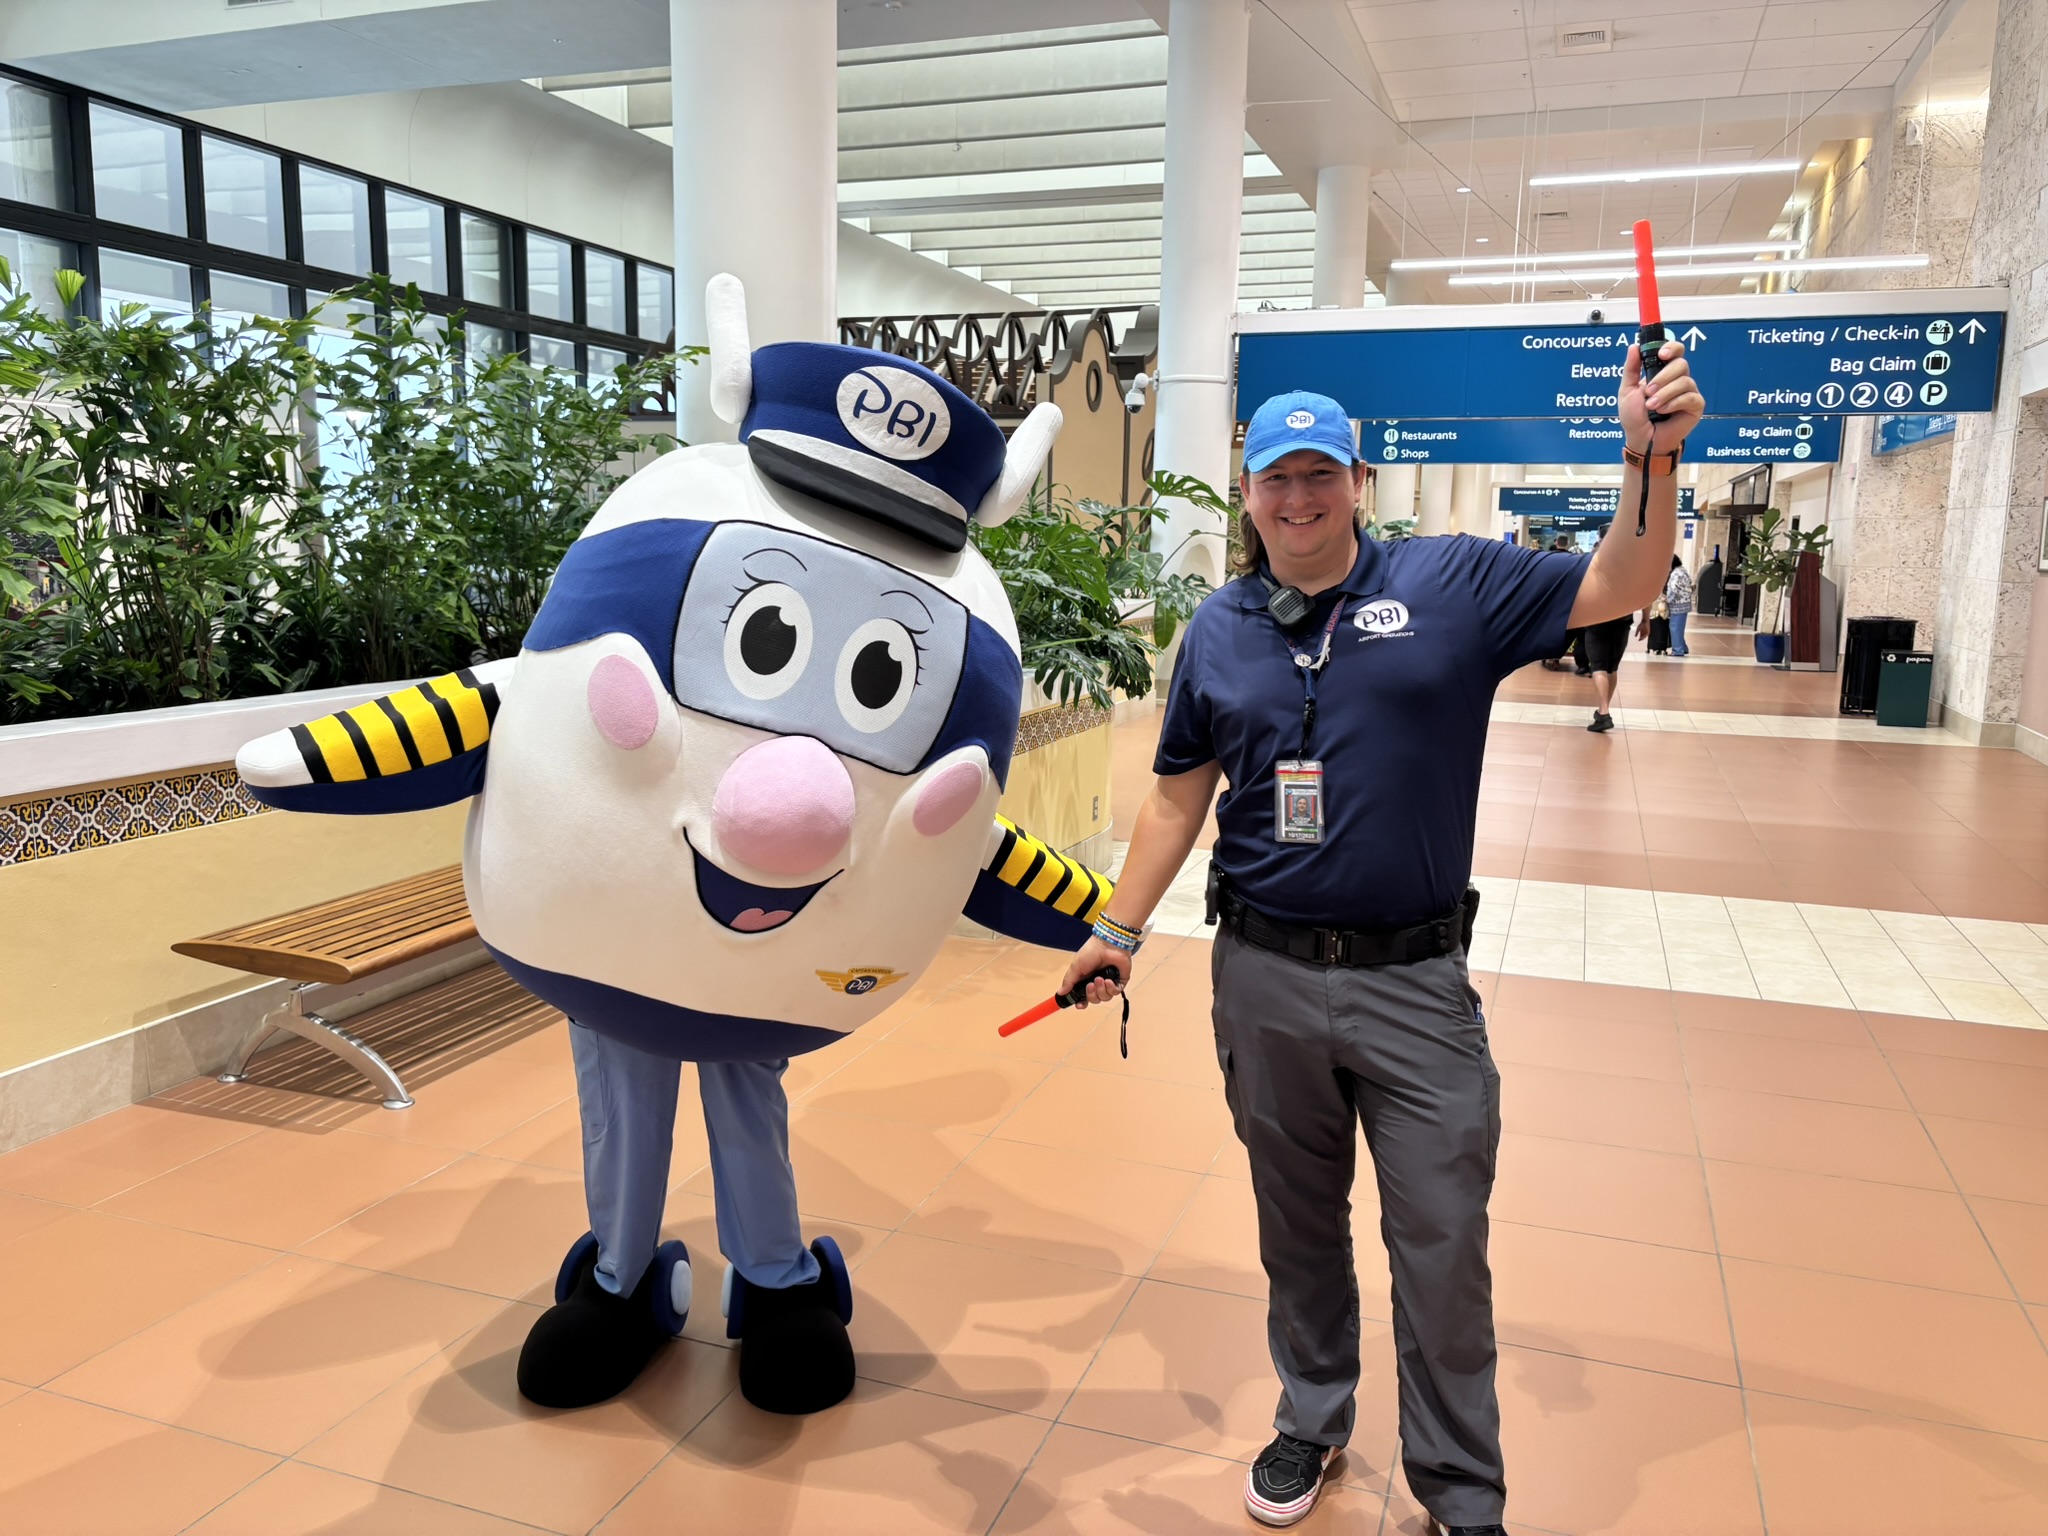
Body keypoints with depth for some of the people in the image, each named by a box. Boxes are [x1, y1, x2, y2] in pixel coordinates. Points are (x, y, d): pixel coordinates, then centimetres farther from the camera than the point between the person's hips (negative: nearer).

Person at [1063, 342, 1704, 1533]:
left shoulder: (1455, 584, -3)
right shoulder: (1218, 630, 5)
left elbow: (1622, 586, -3)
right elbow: (1181, 794, 10)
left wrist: (1652, 459, -19)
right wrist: (1121, 928, 8)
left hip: (1417, 985, -2)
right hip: (1264, 977, 2)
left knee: (1444, 1253, 7)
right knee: (1298, 1230, 19)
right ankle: (1313, 1419, 42)